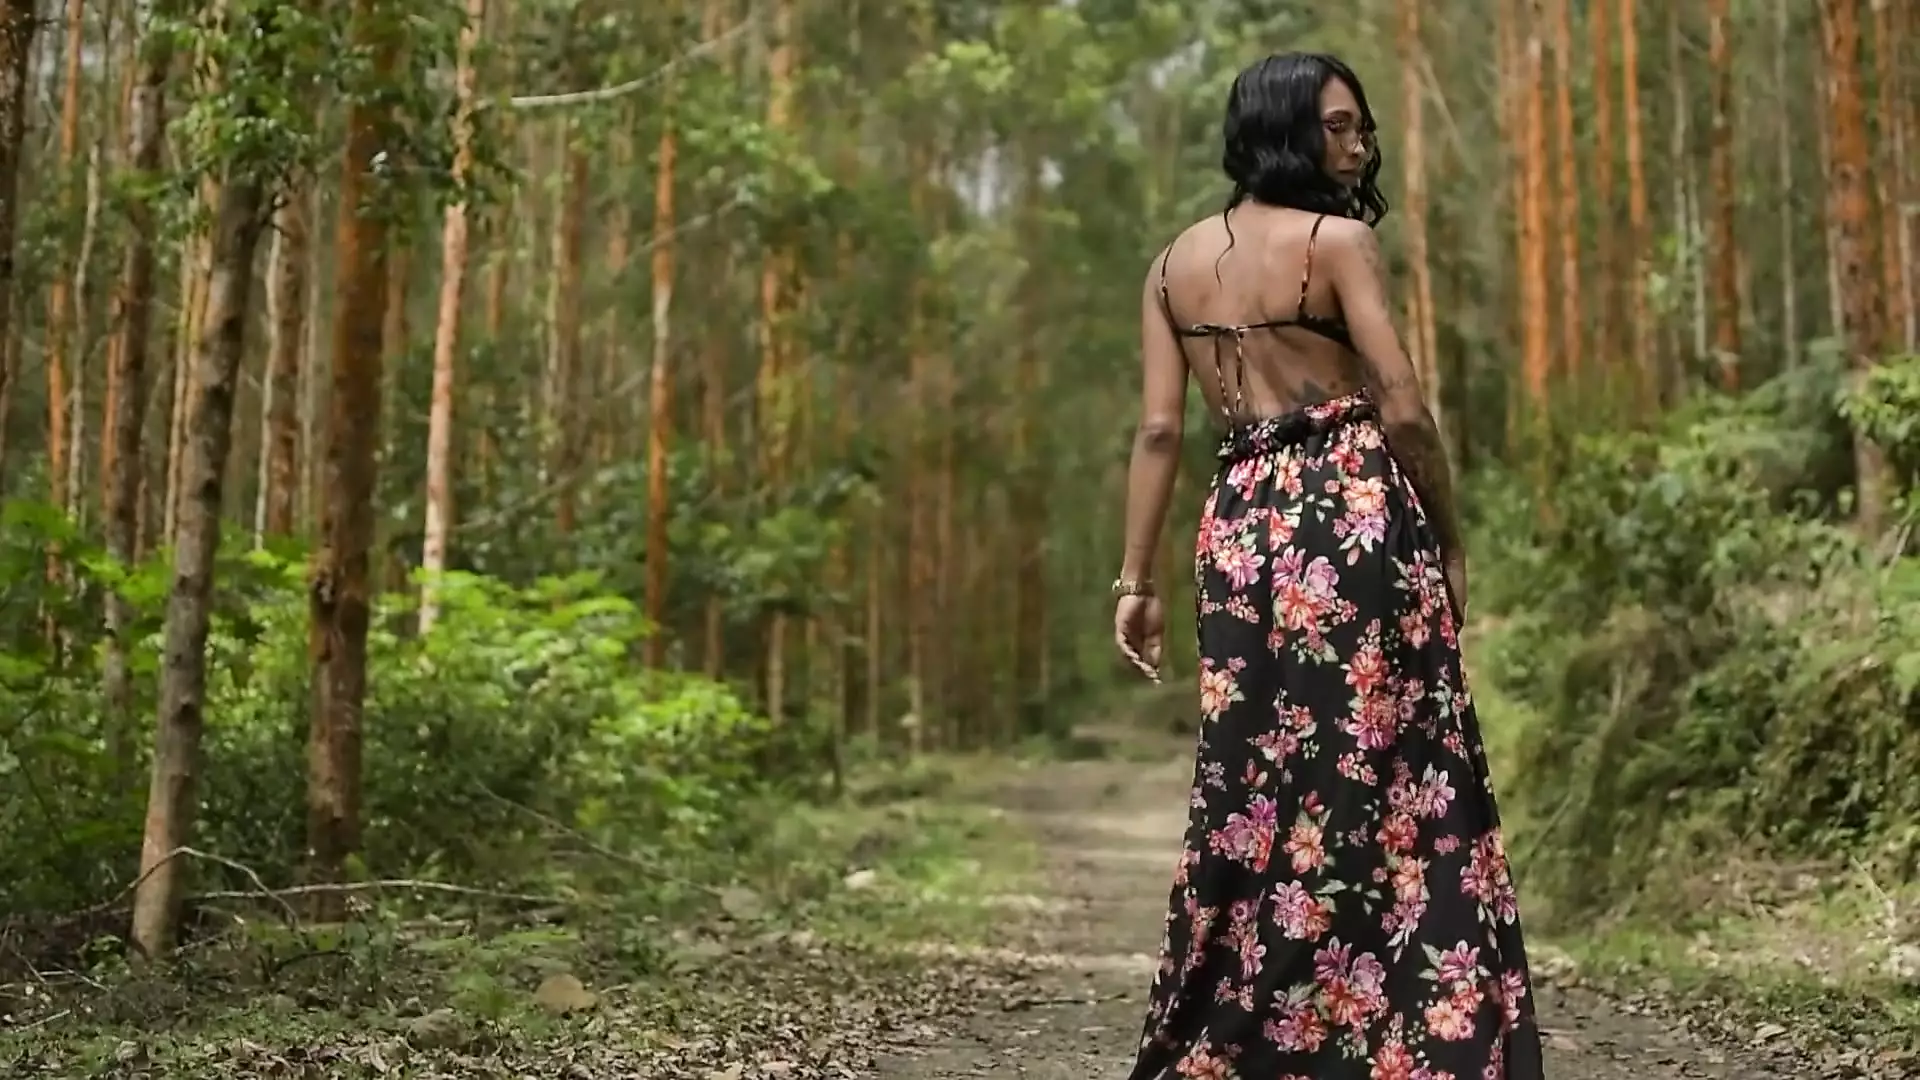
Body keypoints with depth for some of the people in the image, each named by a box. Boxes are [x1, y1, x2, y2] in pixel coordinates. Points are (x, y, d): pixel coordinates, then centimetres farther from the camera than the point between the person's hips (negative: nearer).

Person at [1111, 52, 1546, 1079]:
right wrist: (1449, 539, 3)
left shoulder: (1174, 264, 11)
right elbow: (1403, 411, -9)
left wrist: (1136, 581, 7)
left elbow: (1158, 431, 6)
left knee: (1255, 781, 11)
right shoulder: (1338, 239, -4)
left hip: (1240, 523, 5)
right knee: (1391, 778, -1)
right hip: (1356, 511, -5)